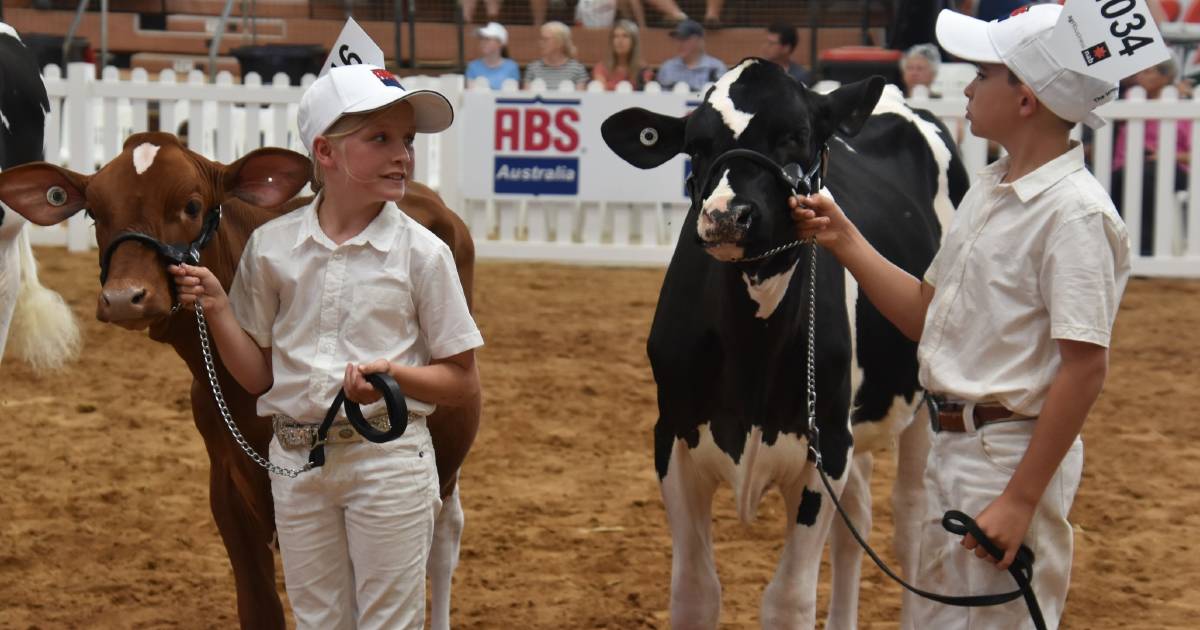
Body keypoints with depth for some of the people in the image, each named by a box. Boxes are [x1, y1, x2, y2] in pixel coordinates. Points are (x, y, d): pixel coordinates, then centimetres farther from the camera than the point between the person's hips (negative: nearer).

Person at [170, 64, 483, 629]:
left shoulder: (421, 252, -6)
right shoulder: (271, 246, 1)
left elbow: (464, 384, -2)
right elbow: (258, 375, 7)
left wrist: (392, 372, -20)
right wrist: (216, 308, -7)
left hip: (389, 458, -3)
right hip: (295, 457, 3)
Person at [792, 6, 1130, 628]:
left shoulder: (1075, 212, -17)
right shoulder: (987, 191, 12)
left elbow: (1085, 366, -21)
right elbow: (927, 316, 19)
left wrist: (1021, 501, -23)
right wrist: (844, 240, 10)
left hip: (1014, 454, -10)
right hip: (950, 448, 10)